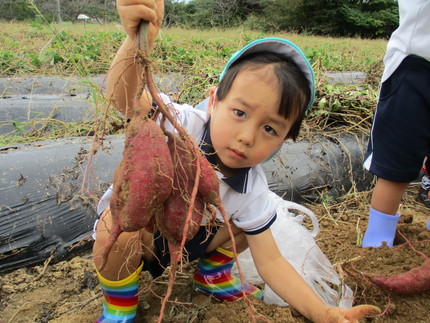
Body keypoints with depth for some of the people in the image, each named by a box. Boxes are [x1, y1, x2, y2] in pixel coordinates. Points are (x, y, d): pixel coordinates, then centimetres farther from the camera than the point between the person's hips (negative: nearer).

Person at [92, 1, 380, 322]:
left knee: (246, 225, -9)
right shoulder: (182, 124, -32)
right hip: (126, 226, -3)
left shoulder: (253, 194, -20)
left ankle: (212, 275, 21)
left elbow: (270, 261, -16)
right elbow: (124, 96, -49)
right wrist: (137, 41, -70)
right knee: (120, 226, -37)